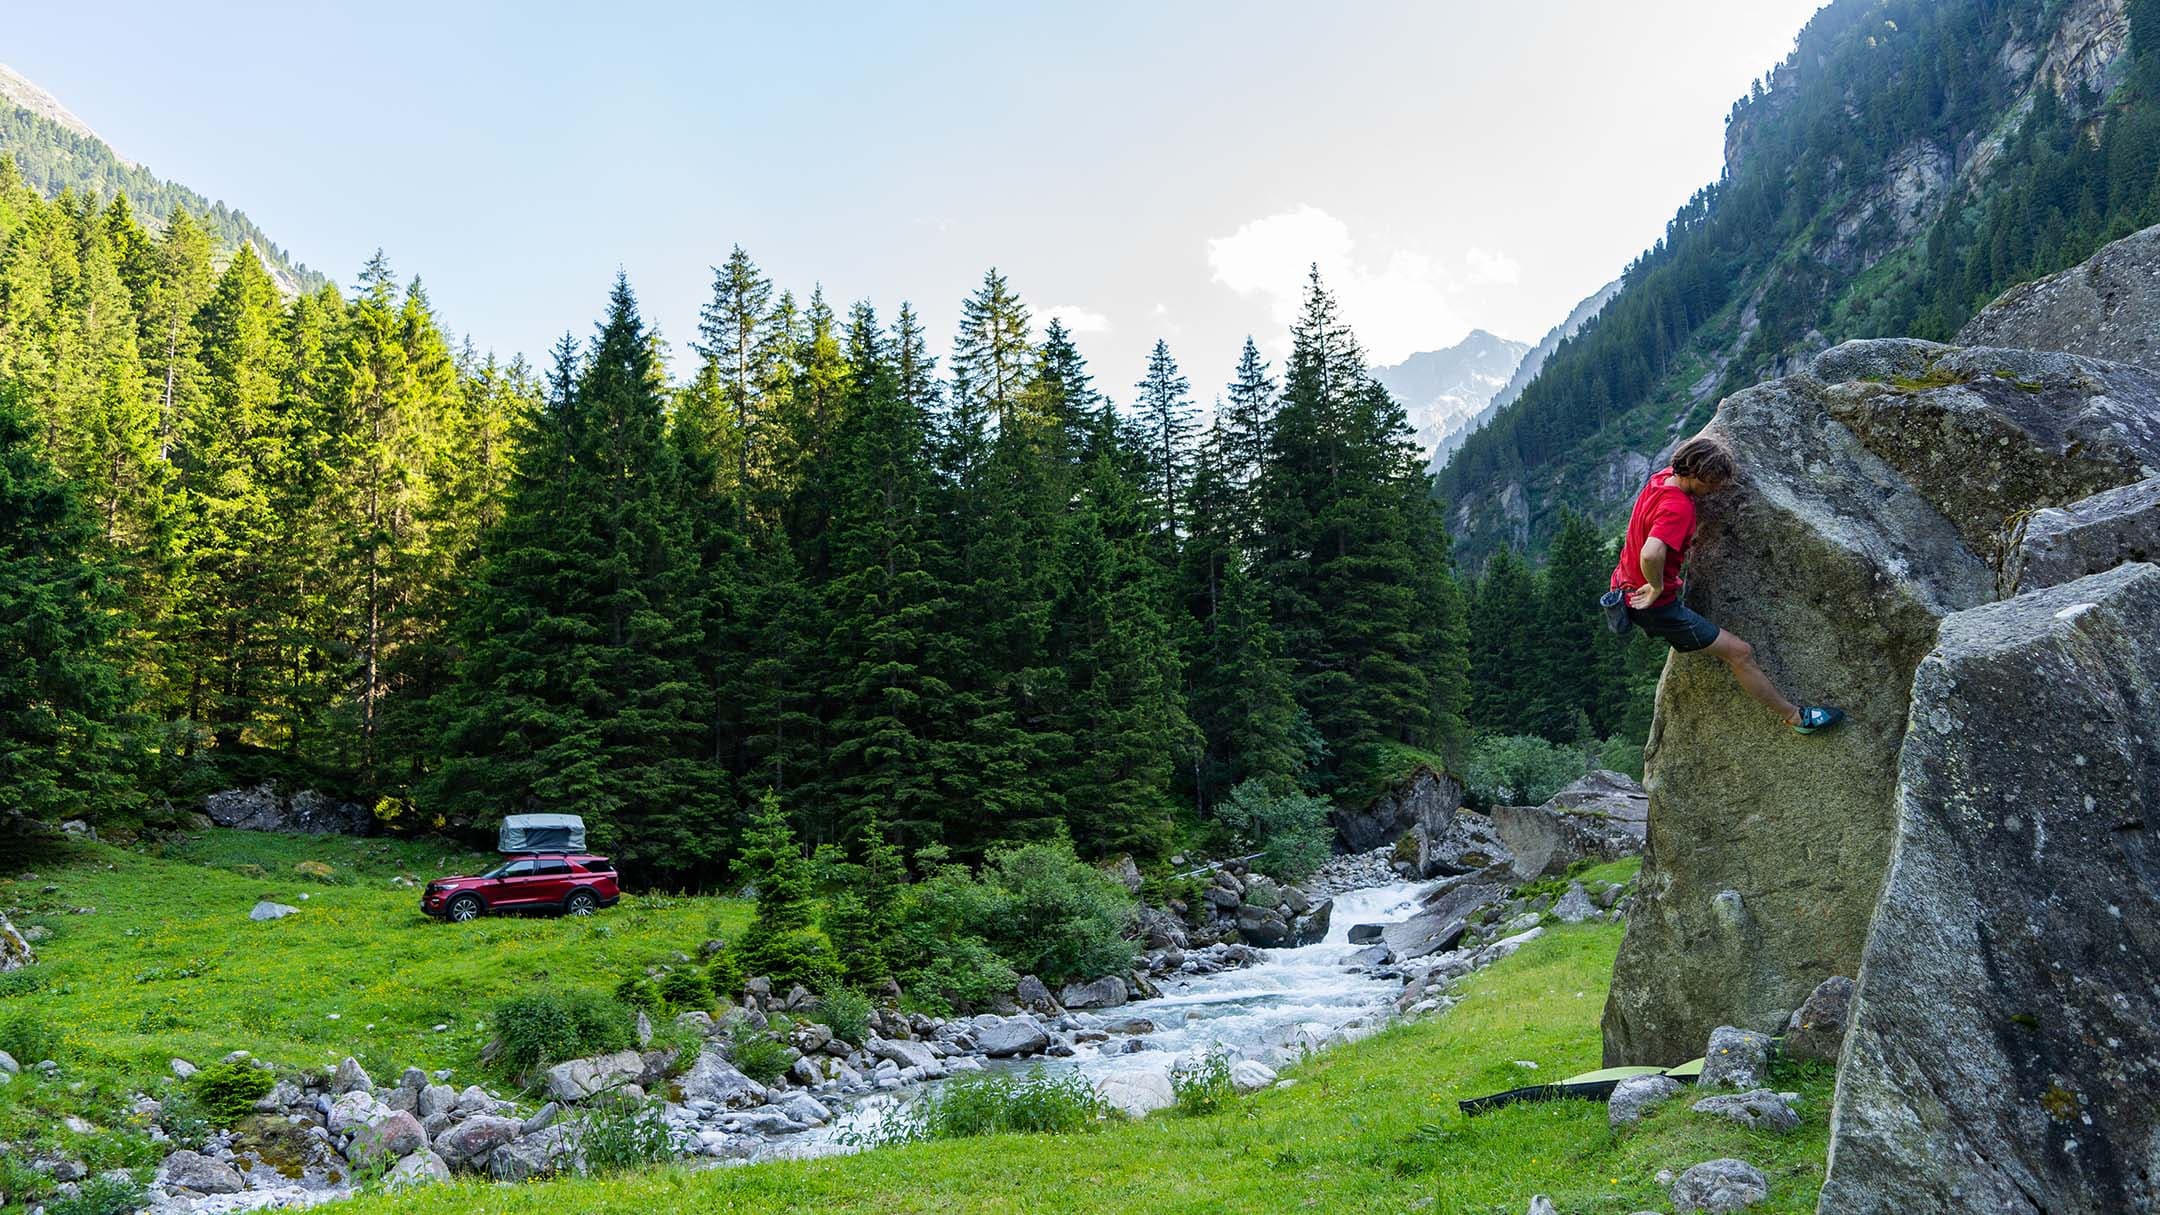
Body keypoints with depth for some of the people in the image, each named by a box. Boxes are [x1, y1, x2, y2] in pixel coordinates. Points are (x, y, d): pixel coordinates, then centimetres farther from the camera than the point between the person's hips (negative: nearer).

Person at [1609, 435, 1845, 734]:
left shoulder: (1664, 475, -2)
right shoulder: (1678, 507, -29)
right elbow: (1651, 555, -45)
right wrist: (1657, 587, -27)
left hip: (1627, 583, 9)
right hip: (1656, 605, -9)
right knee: (1740, 652, -2)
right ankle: (1795, 716, 8)